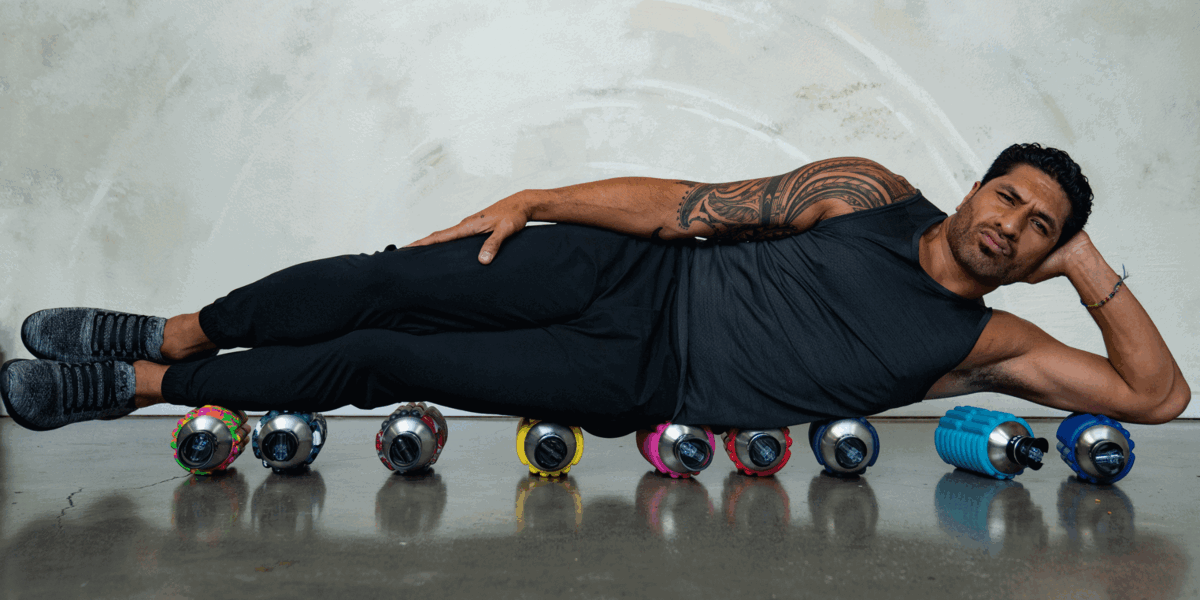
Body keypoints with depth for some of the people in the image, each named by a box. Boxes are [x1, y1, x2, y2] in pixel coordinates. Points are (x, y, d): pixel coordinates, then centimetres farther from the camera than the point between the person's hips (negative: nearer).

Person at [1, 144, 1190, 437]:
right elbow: (688, 206, 1)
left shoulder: (982, 343, 5)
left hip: (649, 387, -1)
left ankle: (140, 385, 7)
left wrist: (1091, 268, -3)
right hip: (634, 276, 1)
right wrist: (537, 198, -5)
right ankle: (166, 334, 13)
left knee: (379, 363, -10)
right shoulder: (868, 193, 4)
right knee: (385, 285, -11)